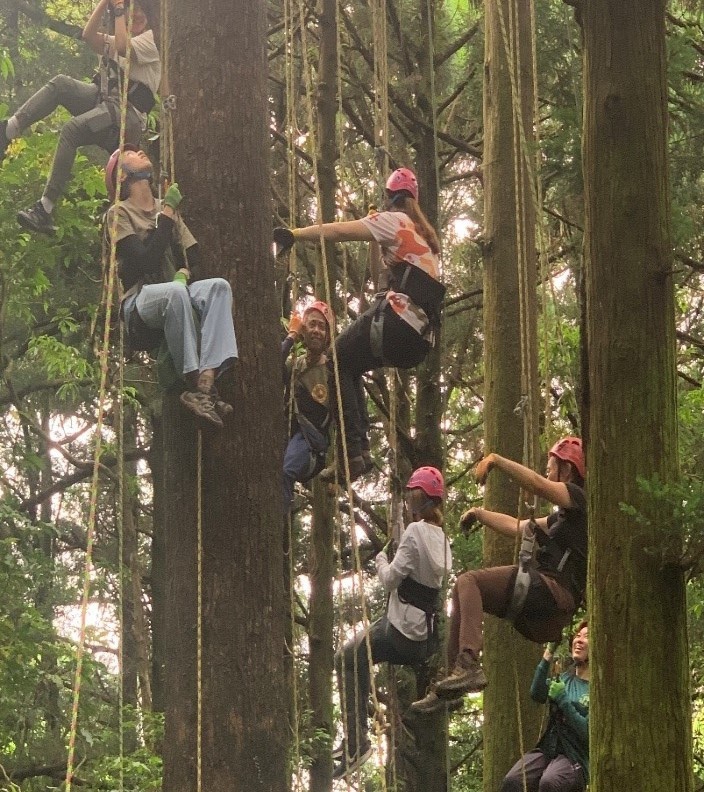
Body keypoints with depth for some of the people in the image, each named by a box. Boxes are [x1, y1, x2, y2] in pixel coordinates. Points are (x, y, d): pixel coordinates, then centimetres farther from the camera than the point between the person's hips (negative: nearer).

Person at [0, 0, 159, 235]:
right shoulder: (126, 38, 29)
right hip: (105, 98, 9)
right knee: (59, 83, -17)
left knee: (72, 130, -32)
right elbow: (89, 35, 13)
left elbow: (122, 49, -19)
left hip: (128, 110, -9)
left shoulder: (152, 40, 2)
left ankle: (45, 210, -38)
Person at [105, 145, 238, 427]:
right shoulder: (119, 213, 2)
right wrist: (168, 212, -8)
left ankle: (206, 381, -44)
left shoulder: (166, 209, 22)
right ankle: (194, 384, -37)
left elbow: (193, 256, 13)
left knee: (219, 286, -27)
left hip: (173, 294, 6)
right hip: (138, 303, -6)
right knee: (174, 292, -40)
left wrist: (184, 273, -11)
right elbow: (145, 261, -13)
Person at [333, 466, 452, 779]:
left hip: (403, 631, -8)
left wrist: (381, 559, 4)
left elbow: (391, 579, -16)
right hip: (428, 635, 8)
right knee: (359, 655, 27)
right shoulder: (441, 537, 8)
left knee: (346, 658, 6)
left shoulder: (415, 531, -17)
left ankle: (357, 743, -1)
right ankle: (356, 738, 27)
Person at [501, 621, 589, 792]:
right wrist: (547, 658, -12)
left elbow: (587, 732, -11)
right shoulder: (565, 679, 15)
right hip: (547, 749, 5)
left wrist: (563, 700, -13)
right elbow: (537, 695, -4)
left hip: (575, 757, -5)